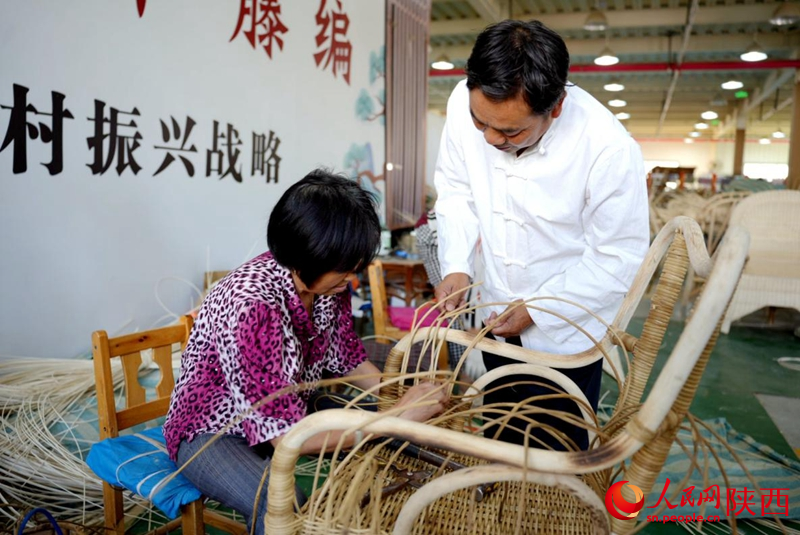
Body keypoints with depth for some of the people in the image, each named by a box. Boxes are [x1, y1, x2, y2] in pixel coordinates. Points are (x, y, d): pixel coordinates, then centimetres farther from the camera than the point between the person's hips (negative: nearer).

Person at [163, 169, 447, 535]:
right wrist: (396, 419, -29)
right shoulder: (251, 304, -34)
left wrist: (402, 400, -11)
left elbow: (347, 358, 4)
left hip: (289, 409, 7)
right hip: (214, 432, -6)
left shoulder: (324, 279, -12)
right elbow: (287, 435, -33)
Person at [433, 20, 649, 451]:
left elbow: (619, 259, -19)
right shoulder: (465, 102, -19)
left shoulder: (610, 151, -30)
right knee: (499, 440, 25)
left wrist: (537, 310, -18)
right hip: (497, 318, 4)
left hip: (566, 333, -4)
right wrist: (456, 265, -15)